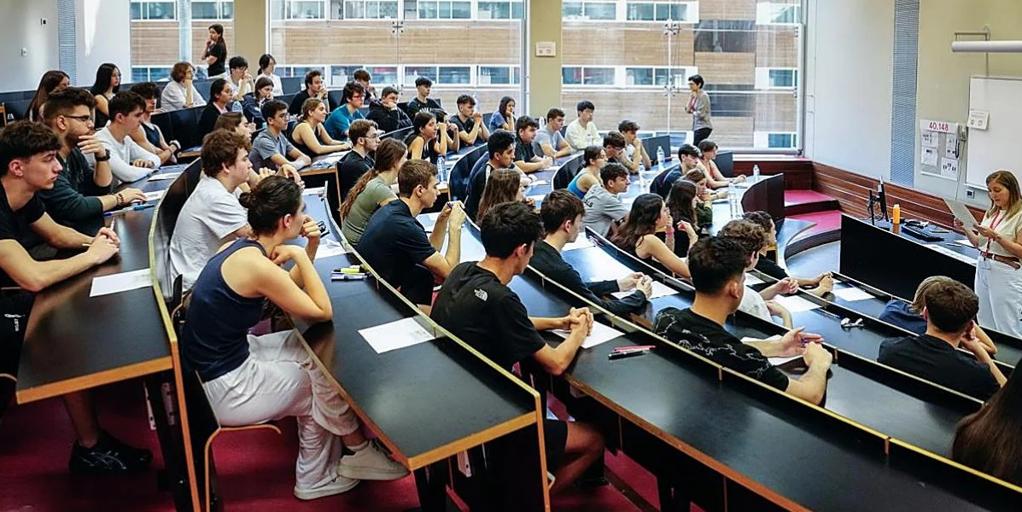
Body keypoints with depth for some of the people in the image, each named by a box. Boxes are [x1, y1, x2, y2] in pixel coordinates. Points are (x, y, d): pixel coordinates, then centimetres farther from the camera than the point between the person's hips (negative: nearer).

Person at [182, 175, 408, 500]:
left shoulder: (242, 247, 2)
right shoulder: (257, 265, -25)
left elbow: (292, 288, 16)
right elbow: (323, 312, -16)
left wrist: (310, 247, 2)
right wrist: (300, 255, -13)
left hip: (219, 361, 9)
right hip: (221, 390, -9)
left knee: (310, 349, 14)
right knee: (325, 380, 7)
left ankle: (316, 477, 21)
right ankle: (359, 453, 34)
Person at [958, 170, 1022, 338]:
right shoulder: (991, 212, 12)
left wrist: (996, 236, -22)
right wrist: (965, 229, 0)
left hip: (1005, 273, -8)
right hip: (983, 267, 8)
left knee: (1007, 327, -5)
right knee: (985, 324, 12)